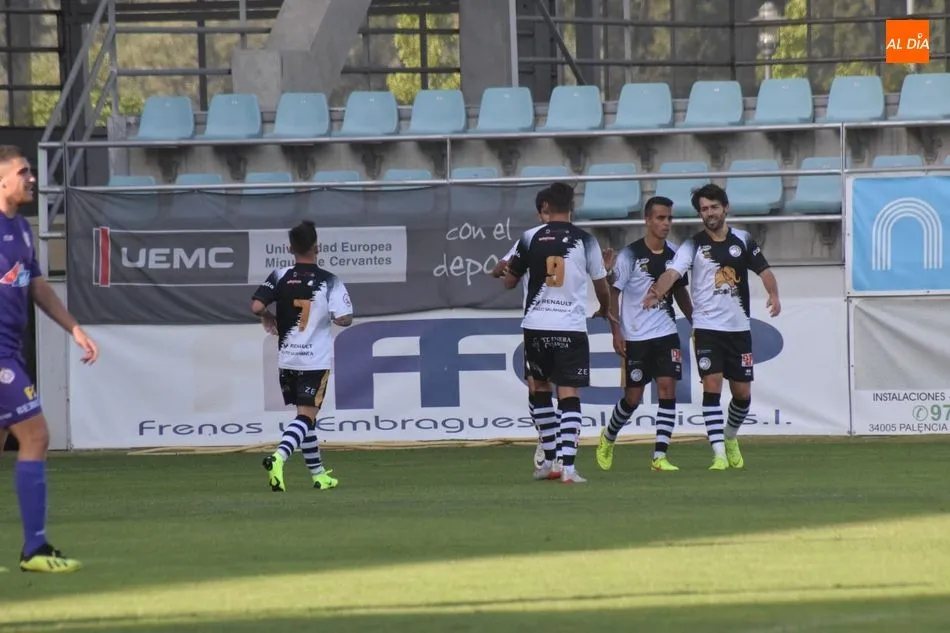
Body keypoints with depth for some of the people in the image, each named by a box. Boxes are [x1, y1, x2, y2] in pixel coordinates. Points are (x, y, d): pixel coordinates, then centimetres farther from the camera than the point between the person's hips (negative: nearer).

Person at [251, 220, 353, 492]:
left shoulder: (280, 276, -2)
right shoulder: (329, 281, -9)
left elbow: (256, 306, -12)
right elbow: (344, 319, -14)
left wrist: (268, 317, 10)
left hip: (287, 358, 4)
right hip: (316, 358, -4)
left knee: (305, 415, 16)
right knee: (307, 416, -4)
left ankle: (319, 474, 22)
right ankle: (279, 457, -30)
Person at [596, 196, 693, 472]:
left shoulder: (674, 254, 5)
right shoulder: (630, 255, -10)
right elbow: (613, 292, -8)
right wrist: (616, 332, -13)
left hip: (666, 334, 4)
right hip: (635, 337, -4)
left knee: (667, 388, -9)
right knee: (633, 396, 3)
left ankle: (660, 456, -8)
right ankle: (607, 438, 32)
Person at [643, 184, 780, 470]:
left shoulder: (743, 240, 5)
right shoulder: (693, 245, -3)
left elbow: (764, 270, 9)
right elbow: (672, 272, -17)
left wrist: (773, 295, -12)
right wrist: (656, 293, -38)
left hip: (739, 327, 3)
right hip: (707, 327, -3)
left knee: (742, 393, 7)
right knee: (712, 386, -14)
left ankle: (730, 438, 35)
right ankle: (719, 454, -13)